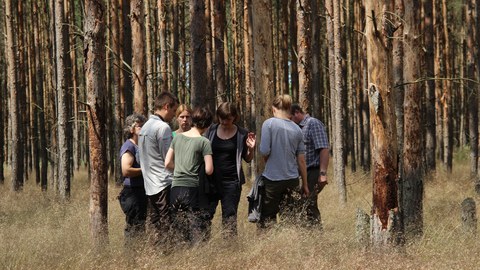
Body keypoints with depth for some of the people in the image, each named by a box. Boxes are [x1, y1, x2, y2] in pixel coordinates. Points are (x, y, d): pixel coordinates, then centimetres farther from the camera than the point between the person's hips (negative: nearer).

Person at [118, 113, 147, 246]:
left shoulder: (140, 146, 17)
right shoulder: (128, 146, -11)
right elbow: (126, 170, -24)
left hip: (142, 193, 10)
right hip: (132, 193, -10)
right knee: (136, 230, -9)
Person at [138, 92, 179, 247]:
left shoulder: (145, 127, 17)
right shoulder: (163, 127, -11)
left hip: (150, 186, 9)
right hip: (164, 184, -9)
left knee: (157, 227, 10)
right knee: (167, 228, -8)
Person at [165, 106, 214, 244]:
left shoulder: (178, 137, 10)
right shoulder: (204, 142, -4)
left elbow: (168, 163, 12)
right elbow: (209, 170, -6)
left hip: (175, 188, 5)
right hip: (191, 188, -5)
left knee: (180, 231, 11)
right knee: (197, 230, -4)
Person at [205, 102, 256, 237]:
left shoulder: (242, 134, -1)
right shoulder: (212, 130, 4)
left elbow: (247, 159, 9)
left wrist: (251, 149, -12)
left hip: (231, 181, -2)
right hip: (211, 179, 2)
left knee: (229, 218, 1)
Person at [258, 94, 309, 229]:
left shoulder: (269, 123, -8)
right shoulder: (297, 129, 5)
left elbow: (264, 151, -14)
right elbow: (301, 160, 7)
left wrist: (266, 161, 9)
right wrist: (305, 184, 15)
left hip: (273, 178, -4)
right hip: (292, 179, 4)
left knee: (267, 218, 4)